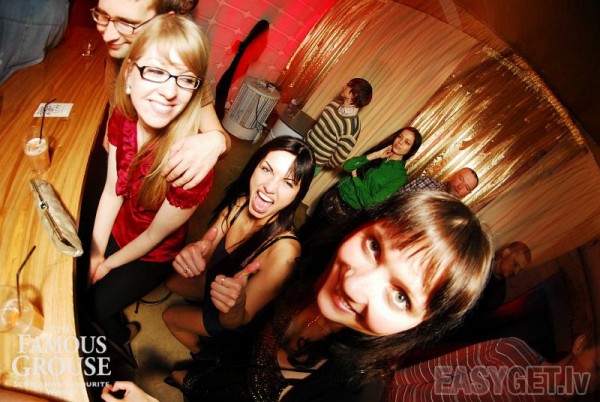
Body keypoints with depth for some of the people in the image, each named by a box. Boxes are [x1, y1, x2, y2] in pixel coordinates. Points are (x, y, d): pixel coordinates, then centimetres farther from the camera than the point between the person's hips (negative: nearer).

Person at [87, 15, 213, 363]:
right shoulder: (123, 119, -20)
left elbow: (154, 236, -22)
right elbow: (112, 191, -9)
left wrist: (106, 266, -7)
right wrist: (94, 254, -5)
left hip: (152, 256, -5)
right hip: (116, 231, 5)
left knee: (94, 304, 6)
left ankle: (122, 338, 41)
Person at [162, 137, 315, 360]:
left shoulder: (283, 250, -42)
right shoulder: (239, 203, -25)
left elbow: (235, 322, -32)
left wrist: (235, 305, -56)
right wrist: (194, 256, -42)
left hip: (235, 320, -5)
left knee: (170, 316, 14)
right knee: (171, 282, 22)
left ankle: (202, 358, 46)